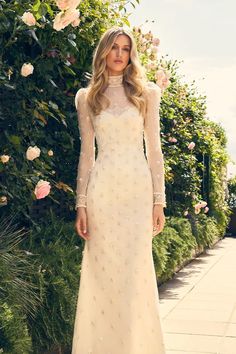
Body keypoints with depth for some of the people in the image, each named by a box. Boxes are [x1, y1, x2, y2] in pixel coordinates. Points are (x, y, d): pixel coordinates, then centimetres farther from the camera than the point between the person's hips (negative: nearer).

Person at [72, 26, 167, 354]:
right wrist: (81, 203, 2)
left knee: (136, 273, -4)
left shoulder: (147, 92, 9)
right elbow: (87, 152, 9)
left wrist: (159, 200, 0)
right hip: (102, 189, 1)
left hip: (138, 189, -1)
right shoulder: (87, 96, 10)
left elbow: (154, 148, 7)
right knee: (102, 273, 1)